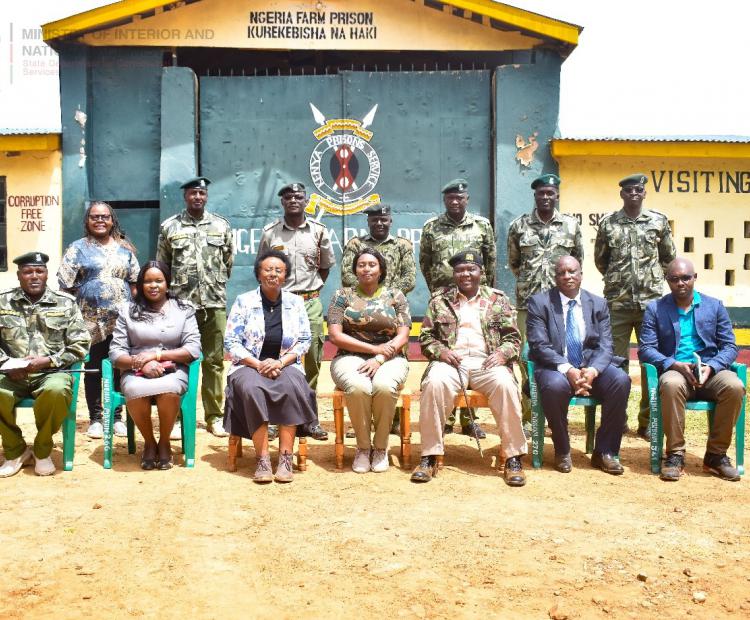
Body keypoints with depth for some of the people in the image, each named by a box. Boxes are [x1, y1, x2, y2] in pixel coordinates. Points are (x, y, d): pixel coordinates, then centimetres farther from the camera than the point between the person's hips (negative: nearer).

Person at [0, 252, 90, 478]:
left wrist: (46, 361, -12)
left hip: (52, 372, -1)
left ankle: (42, 450, -8)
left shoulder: (66, 303, 4)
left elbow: (80, 346, 0)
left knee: (56, 391, -36)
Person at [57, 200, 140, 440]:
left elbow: (134, 282, 12)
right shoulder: (78, 248, 3)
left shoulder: (124, 248, 11)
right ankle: (95, 418, 15)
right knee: (93, 369, 5)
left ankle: (117, 417, 15)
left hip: (121, 319, 2)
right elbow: (66, 286, -1)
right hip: (91, 321, -2)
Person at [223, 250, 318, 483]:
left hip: (285, 365, 1)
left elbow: (304, 341, 5)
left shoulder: (296, 302, 9)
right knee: (252, 389, -35)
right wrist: (258, 364, -14)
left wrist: (280, 362, -12)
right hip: (249, 366, -1)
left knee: (292, 387, -33)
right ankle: (262, 459, -30)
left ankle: (286, 457, -28)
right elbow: (231, 342, 0)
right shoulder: (243, 301, 4)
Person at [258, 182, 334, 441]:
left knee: (312, 360, 3)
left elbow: (326, 265, 16)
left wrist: (313, 289, 10)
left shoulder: (319, 231, 5)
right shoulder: (269, 232, 3)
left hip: (310, 303, 1)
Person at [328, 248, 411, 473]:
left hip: (389, 359, 1)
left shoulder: (395, 296, 11)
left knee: (385, 386, -34)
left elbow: (402, 337, 2)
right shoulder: (342, 295, 9)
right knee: (357, 387, -35)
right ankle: (363, 446, -11)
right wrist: (374, 348, -10)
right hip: (351, 357, 0)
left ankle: (381, 447, -10)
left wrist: (379, 359, -15)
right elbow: (335, 336, -2)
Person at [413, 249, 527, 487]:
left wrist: (502, 353, -11)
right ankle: (430, 456, -23)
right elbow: (426, 337, 13)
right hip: (451, 360, 0)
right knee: (434, 383, -34)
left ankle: (513, 458, -21)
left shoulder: (498, 299, 16)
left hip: (487, 361, 0)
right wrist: (441, 350, -8)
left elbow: (513, 337, 11)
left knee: (505, 384, -33)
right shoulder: (439, 299, 15)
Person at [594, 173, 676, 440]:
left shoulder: (659, 221, 5)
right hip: (617, 302, 0)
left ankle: (648, 422, 14)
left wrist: (652, 278, 14)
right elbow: (600, 258, 15)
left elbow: (669, 257, 15)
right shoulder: (607, 223, 5)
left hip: (651, 301, 0)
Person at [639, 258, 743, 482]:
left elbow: (729, 346, 8)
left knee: (734, 386, -30)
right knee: (672, 384, -37)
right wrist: (675, 365, -17)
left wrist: (711, 367, -12)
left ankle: (716, 455, -13)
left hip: (709, 372, 2)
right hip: (674, 371, -2)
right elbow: (646, 349, 0)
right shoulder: (655, 309, 8)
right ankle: (675, 454, -22)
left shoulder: (715, 306, 13)